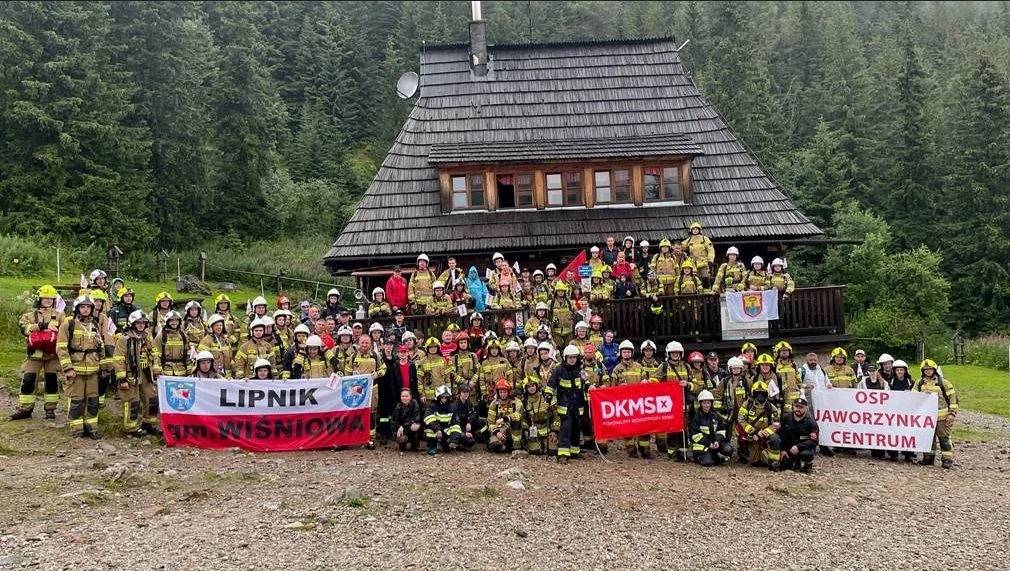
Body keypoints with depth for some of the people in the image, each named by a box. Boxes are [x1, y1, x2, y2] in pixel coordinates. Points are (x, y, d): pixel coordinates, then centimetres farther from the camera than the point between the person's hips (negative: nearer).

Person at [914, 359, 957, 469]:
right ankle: (929, 457, 20)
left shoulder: (942, 381, -4)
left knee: (944, 438, -3)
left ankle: (947, 460, 1)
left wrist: (952, 413, -8)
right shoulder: (920, 382, 7)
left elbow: (953, 397, -4)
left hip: (942, 416, -4)